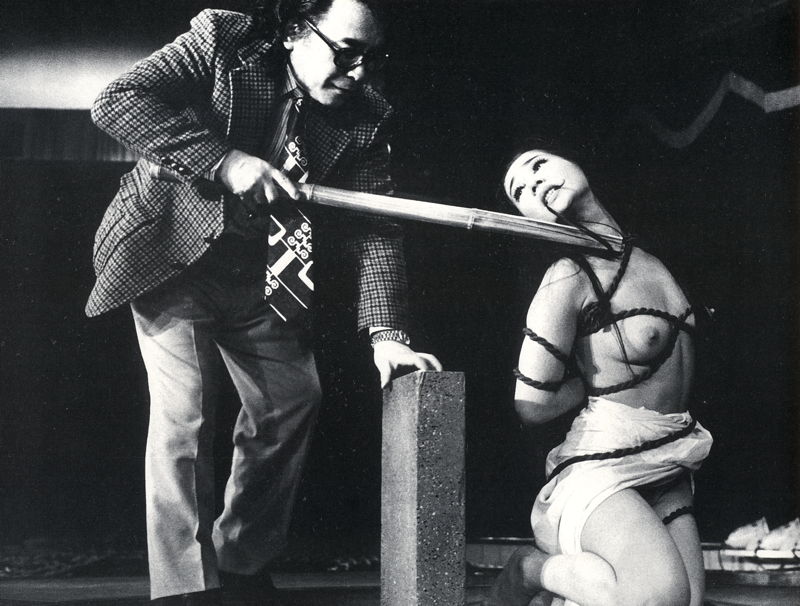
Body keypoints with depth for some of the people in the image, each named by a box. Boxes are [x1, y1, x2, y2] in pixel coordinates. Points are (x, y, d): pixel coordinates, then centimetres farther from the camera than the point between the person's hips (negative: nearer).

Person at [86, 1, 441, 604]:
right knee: (184, 408, -14)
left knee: (292, 403, 7)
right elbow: (116, 101, -26)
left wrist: (385, 333, -21)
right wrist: (224, 160, -35)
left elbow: (373, 228, -9)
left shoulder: (366, 117, -7)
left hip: (260, 280, 5)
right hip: (173, 257, -5)